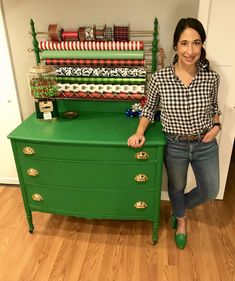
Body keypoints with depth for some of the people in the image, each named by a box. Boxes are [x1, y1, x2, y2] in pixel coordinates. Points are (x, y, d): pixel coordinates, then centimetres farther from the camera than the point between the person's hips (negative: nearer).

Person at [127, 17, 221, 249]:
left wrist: (216, 125, -9)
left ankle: (179, 208, 48)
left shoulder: (211, 77, -11)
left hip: (205, 145, 2)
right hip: (175, 146, -2)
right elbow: (149, 108, -3)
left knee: (211, 191, 16)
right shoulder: (159, 78, -17)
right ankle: (181, 219, 55)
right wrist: (139, 132, -16)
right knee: (177, 187, 21)